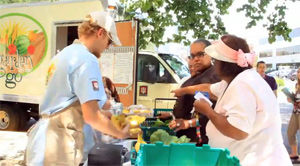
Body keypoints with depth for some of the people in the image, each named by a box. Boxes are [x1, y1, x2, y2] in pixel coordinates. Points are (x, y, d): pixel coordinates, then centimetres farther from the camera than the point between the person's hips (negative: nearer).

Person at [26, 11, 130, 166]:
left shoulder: (64, 54, 14)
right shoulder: (86, 60, -16)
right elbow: (91, 116, -20)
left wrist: (105, 115, 26)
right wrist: (121, 134, -4)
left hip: (45, 140, 9)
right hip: (57, 147, -9)